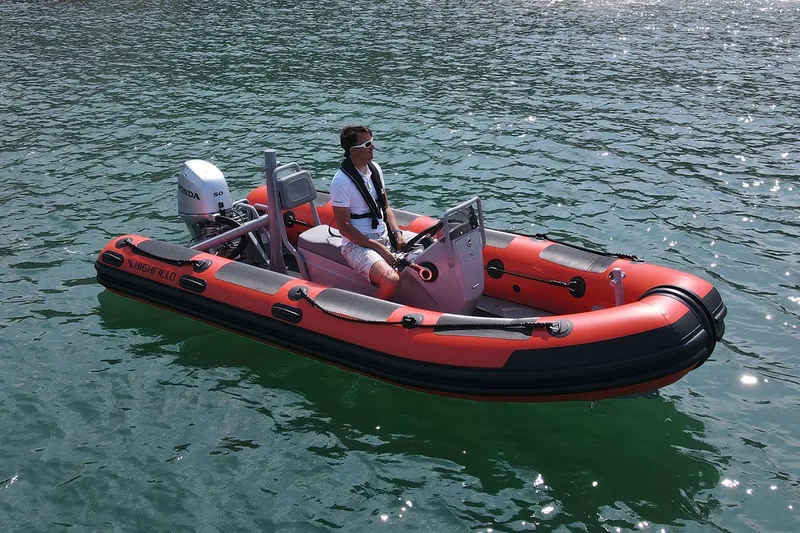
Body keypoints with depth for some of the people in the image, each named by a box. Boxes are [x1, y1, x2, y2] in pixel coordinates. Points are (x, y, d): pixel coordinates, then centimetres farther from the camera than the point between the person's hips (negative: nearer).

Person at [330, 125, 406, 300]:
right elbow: (344, 227, -16)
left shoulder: (375, 169, 7)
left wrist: (397, 232, -1)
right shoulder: (341, 181, -16)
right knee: (391, 280, -31)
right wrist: (378, 248, -17)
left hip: (385, 235, 8)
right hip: (358, 244, -8)